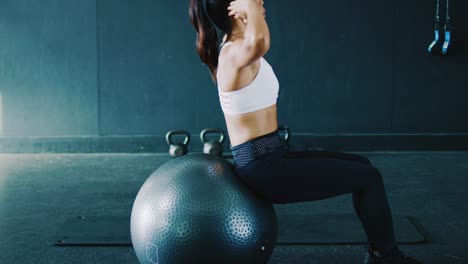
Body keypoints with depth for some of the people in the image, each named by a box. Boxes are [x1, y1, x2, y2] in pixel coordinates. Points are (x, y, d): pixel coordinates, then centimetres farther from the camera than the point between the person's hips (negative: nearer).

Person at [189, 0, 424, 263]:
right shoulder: (235, 54, -22)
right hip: (263, 168, -10)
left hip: (268, 159, 10)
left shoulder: (238, 47, 7)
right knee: (369, 177, -2)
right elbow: (259, 42, -46)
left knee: (361, 165, 17)